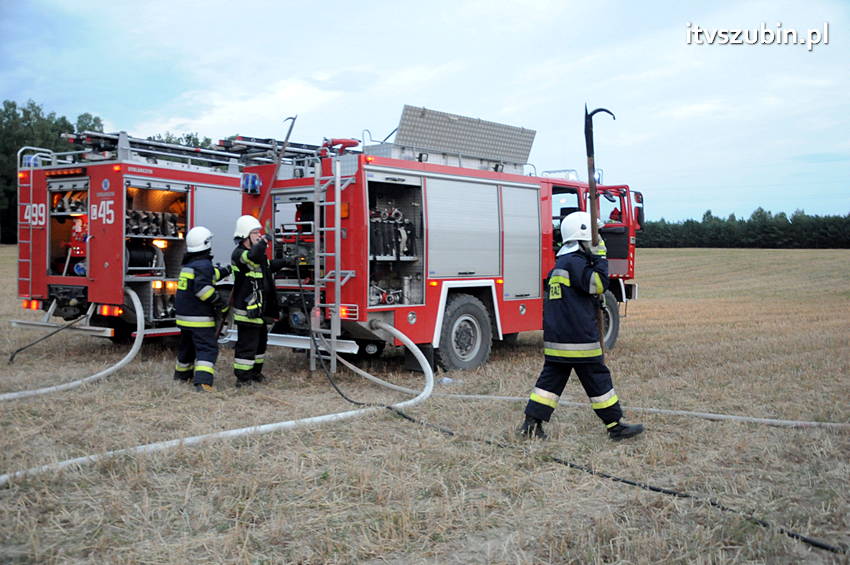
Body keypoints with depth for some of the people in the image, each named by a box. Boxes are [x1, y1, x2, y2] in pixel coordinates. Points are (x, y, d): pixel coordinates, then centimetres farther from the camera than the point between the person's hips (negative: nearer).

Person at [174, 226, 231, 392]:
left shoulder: (188, 263, 13)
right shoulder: (204, 264, -16)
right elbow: (203, 288, -28)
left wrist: (226, 270, 31)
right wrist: (220, 304, -20)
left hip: (184, 315, 9)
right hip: (200, 317, -9)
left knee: (187, 345, 25)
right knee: (207, 348, -11)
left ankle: (182, 374, 42)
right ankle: (203, 382, -24)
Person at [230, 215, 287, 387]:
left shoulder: (256, 252, 16)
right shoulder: (239, 254, -15)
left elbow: (269, 266, 32)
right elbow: (253, 257, -38)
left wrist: (285, 261, 20)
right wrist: (264, 241, -26)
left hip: (260, 310, 10)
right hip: (247, 310, -10)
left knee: (261, 341, 20)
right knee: (247, 344, -5)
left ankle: (255, 372, 34)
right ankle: (242, 378, 2)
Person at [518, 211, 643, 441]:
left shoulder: (560, 264, 19)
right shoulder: (576, 262, -12)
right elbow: (598, 284, -20)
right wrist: (600, 257, -12)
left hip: (555, 338, 9)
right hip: (578, 339, -9)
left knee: (551, 378, 9)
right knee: (598, 379, 2)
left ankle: (531, 424, 6)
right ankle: (616, 426, 12)